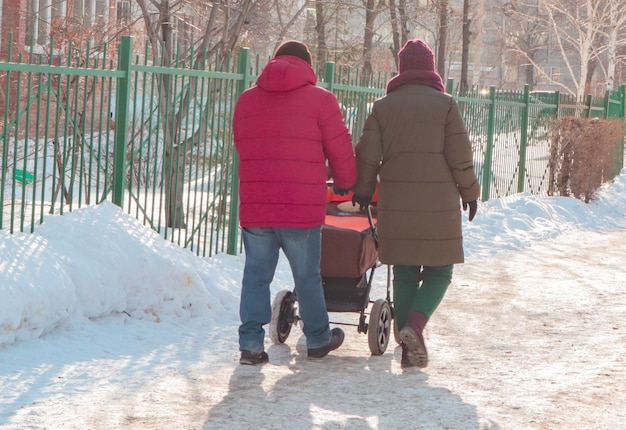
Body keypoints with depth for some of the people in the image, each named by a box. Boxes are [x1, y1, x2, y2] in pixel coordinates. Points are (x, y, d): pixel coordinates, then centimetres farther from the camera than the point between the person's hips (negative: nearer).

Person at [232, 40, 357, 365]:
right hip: (302, 207, -3)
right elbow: (340, 150, 3)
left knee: (256, 273, 8)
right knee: (307, 276, 9)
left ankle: (250, 342, 2)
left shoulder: (247, 99, 12)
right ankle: (317, 338, 23)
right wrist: (346, 184, 21)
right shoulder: (320, 99, 0)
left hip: (254, 205, 3)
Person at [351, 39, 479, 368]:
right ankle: (414, 325, -16)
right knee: (438, 271, 8)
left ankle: (409, 348, 8)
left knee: (404, 274, 10)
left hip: (395, 204, 2)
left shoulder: (383, 106, 4)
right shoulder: (445, 104, -2)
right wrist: (469, 191, 10)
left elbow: (367, 155, 4)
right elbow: (460, 156, -3)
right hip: (438, 204, -2)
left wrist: (363, 190, 19)